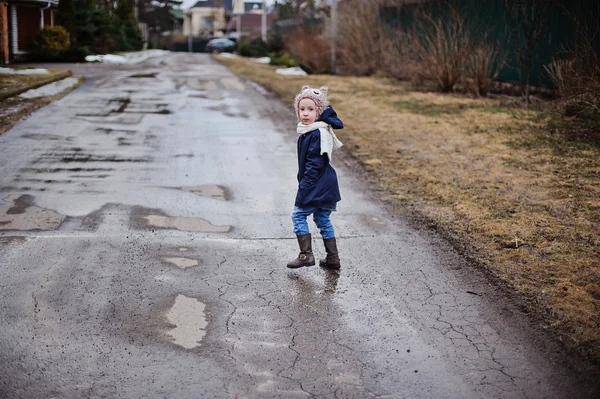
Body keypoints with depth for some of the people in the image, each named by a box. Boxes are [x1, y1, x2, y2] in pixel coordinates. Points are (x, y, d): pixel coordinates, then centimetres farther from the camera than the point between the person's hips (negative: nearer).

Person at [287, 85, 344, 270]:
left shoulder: (318, 134, -20)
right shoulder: (307, 131, 11)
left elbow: (315, 164, -22)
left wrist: (304, 186, -19)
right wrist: (304, 184, 19)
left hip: (317, 185, -10)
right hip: (324, 186, 10)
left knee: (298, 215, -3)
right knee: (322, 219, 15)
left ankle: (306, 255, -1)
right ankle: (333, 258, 20)